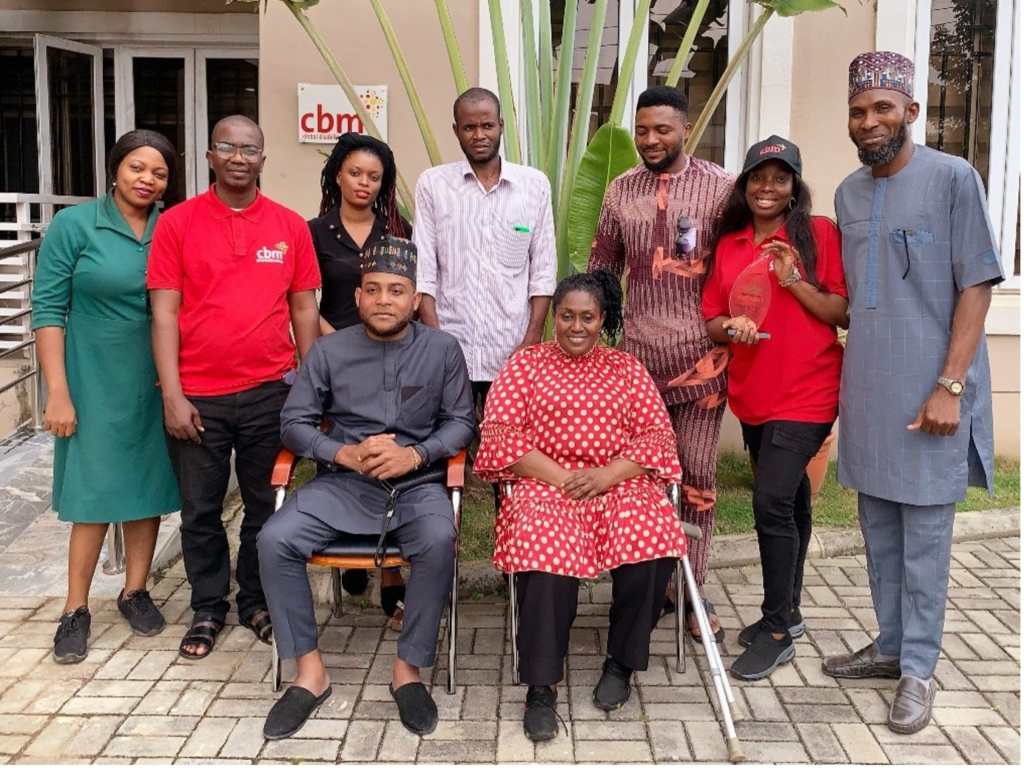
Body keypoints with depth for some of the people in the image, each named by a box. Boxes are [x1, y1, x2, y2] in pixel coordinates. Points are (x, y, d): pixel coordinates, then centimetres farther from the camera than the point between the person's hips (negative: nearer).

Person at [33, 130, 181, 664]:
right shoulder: (73, 225, -5)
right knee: (94, 491, 1)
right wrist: (58, 393, -12)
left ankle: (135, 591, 27)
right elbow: (48, 310, -7)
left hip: (156, 383, 3)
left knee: (147, 485, 11)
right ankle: (75, 610, 14)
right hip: (94, 381, -3)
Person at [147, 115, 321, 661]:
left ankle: (257, 601, 29)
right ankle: (208, 609, 26)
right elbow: (164, 313, -3)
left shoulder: (290, 226, 5)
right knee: (200, 509, 9)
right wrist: (172, 395, -8)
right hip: (196, 395, -1)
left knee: (266, 504, 10)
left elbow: (304, 309, 8)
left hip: (270, 391, 1)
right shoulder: (177, 223, 0)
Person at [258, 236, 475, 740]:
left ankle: (408, 670, -14)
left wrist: (415, 455, -13)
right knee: (274, 541, -23)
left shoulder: (442, 349, 4)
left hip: (416, 483, -1)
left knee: (439, 542, -34)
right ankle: (310, 673, -8)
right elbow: (294, 423, 4)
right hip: (343, 483, 2)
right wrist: (347, 454, -13)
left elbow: (461, 422, 5)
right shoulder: (328, 350, 5)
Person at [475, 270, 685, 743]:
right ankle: (541, 687, -23)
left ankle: (621, 662, -6)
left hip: (618, 482, 2)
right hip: (546, 483, -1)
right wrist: (560, 478, -14)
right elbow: (499, 435, -1)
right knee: (547, 547, -35)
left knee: (651, 541, -30)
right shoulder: (525, 363, 12)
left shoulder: (627, 368, 16)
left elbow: (658, 435, 5)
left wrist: (606, 475, -13)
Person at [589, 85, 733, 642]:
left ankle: (692, 591, 15)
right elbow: (602, 267, 16)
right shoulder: (621, 191, 9)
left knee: (697, 476, 3)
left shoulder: (719, 186, -1)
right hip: (638, 354, 3)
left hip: (702, 354, -2)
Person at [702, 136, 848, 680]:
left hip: (806, 394, -5)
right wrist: (730, 327, -12)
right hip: (752, 394, 5)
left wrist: (796, 283, -19)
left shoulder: (819, 233, -4)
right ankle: (787, 612, 31)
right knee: (789, 501, 17)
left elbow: (844, 314, -6)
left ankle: (777, 632, 1)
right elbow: (711, 319, 9)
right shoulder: (727, 245, 8)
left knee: (772, 501, -13)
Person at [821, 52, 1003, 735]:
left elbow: (977, 286, -9)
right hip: (867, 390, 6)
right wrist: (851, 376, 13)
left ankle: (919, 668, 13)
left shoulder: (952, 177, -7)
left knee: (924, 536, 2)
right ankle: (891, 643, 28)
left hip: (929, 392, -5)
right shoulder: (848, 192, 10)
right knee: (879, 529, 14)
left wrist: (949, 385, -15)